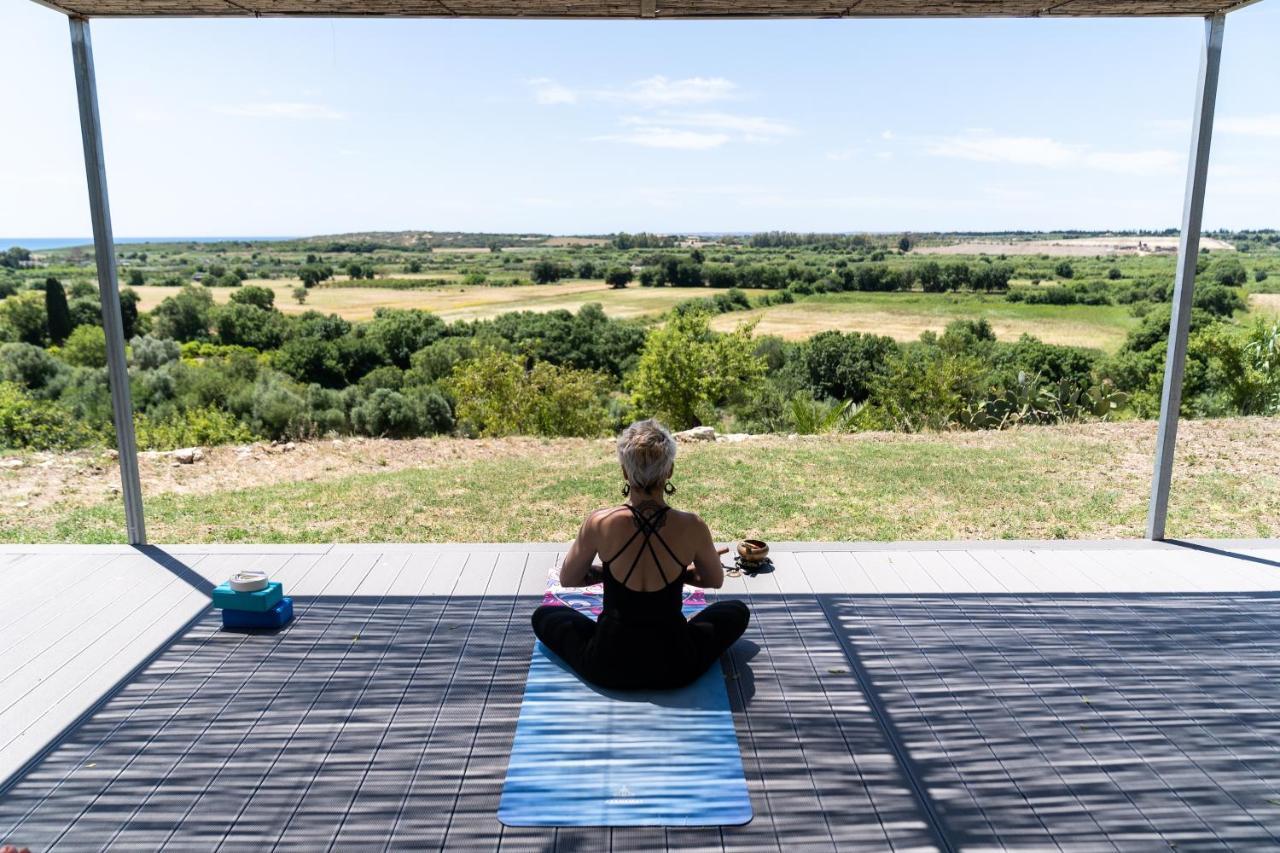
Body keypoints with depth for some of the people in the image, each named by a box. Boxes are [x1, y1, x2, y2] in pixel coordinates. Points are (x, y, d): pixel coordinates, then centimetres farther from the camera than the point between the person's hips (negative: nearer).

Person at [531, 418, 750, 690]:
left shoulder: (599, 523, -16)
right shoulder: (692, 527, -15)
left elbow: (567, 579, 3)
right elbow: (715, 581, 6)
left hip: (608, 667, 0)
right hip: (675, 668, 1)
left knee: (543, 615, 27)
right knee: (738, 612, 27)